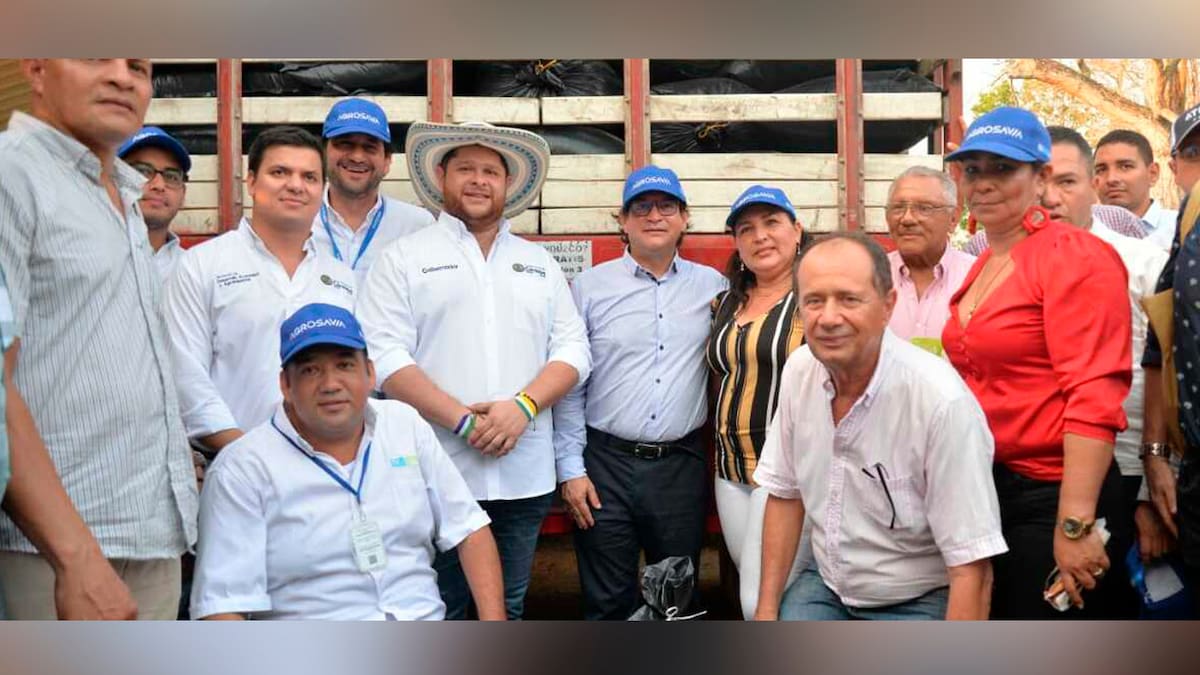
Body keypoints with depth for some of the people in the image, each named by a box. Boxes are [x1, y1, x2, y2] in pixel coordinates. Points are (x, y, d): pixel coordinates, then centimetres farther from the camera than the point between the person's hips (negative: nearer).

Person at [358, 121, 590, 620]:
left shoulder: (540, 263, 16)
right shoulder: (404, 258, 4)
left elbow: (573, 350, 9)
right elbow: (386, 356, -7)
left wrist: (524, 405, -10)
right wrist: (463, 421, -15)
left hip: (525, 474, 4)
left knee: (508, 612, 13)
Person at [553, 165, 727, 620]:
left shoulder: (712, 286, 7)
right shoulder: (590, 287, 2)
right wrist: (570, 469, -2)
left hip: (682, 466, 2)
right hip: (606, 464, -1)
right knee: (608, 603, 7)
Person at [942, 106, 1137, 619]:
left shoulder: (1075, 258, -13)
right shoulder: (983, 269, 11)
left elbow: (1096, 398, -20)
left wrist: (1075, 524, -24)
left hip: (1054, 499, -8)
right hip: (986, 494, 8)